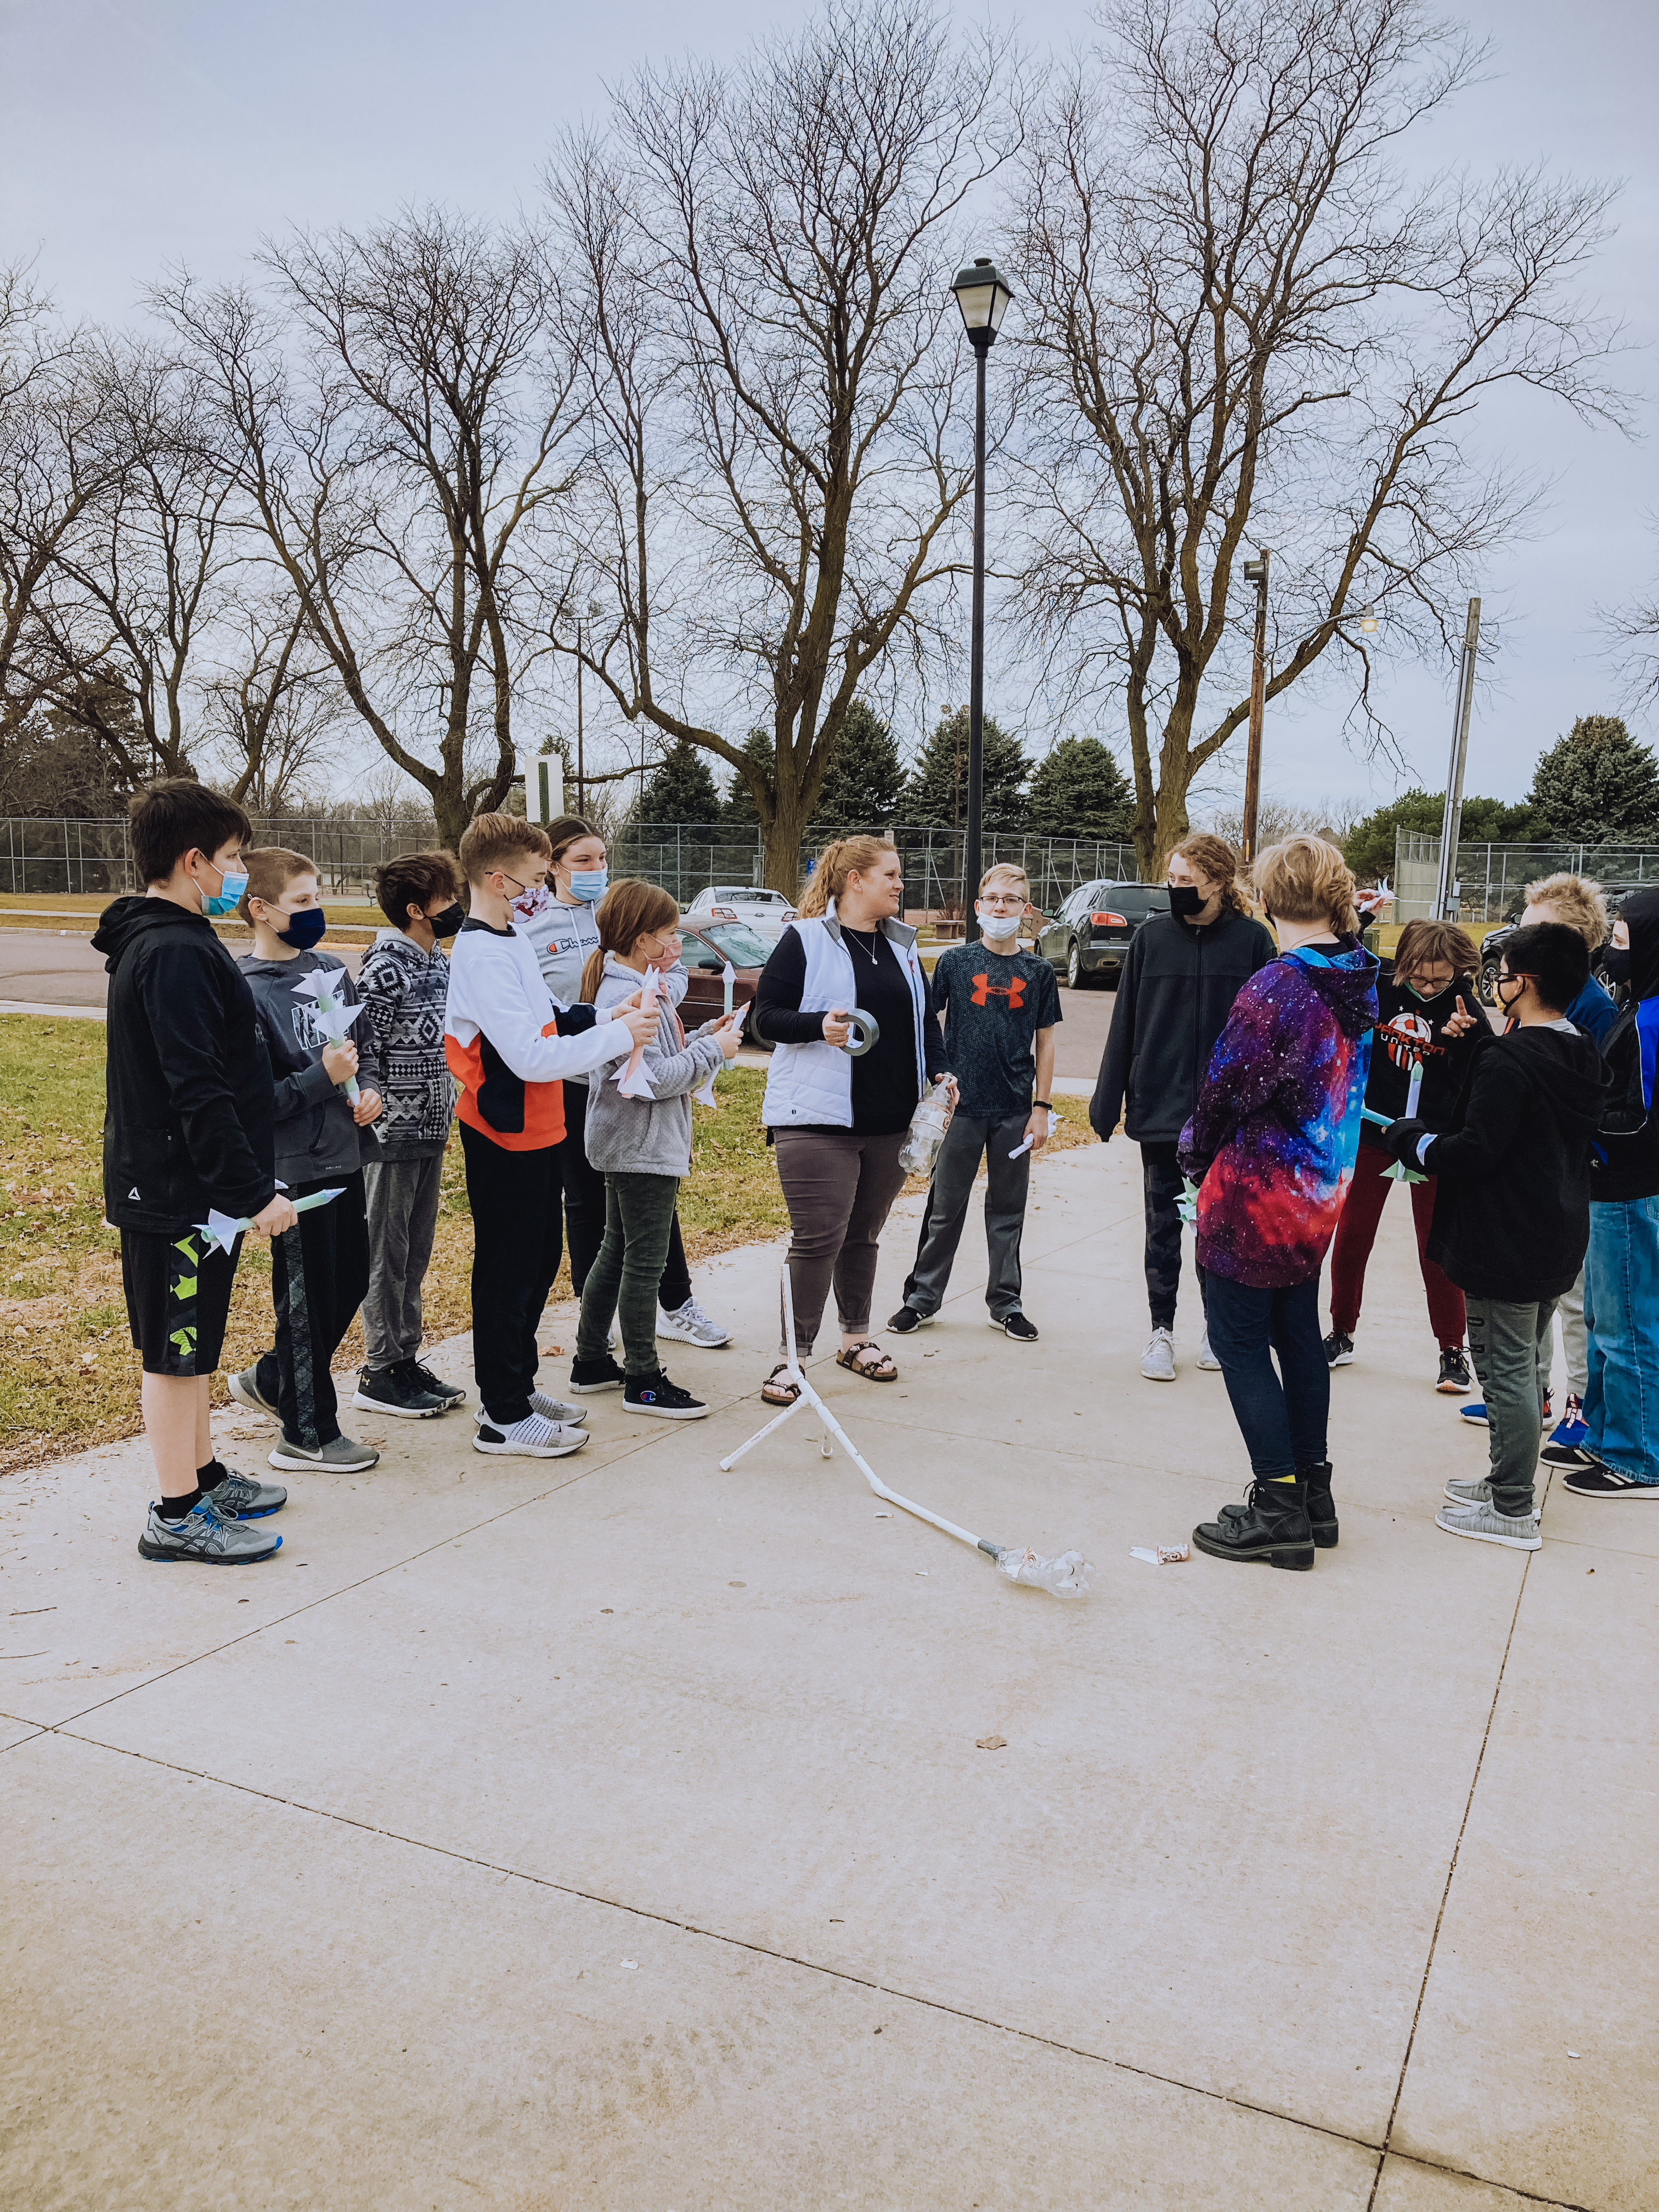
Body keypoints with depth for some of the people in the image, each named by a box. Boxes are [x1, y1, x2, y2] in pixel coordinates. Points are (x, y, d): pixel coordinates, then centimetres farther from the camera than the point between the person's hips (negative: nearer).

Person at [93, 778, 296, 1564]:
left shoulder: (153, 941, 13)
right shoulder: (176, 953, -21)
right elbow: (198, 1092, -25)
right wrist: (253, 1190, -23)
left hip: (173, 1184, 10)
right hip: (179, 1191, -10)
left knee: (191, 1343, 19)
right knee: (176, 1351, 1)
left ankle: (204, 1476, 33)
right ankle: (176, 1516, 13)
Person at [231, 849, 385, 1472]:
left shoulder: (332, 970, 6)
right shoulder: (247, 992, -16)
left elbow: (365, 1045, 18)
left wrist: (369, 1087, -1)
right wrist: (323, 1077, -22)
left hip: (344, 1158, 8)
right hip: (295, 1169, -7)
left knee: (351, 1280, 17)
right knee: (308, 1298, 4)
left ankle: (270, 1379, 39)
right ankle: (307, 1434, 21)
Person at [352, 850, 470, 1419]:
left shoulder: (441, 961, 11)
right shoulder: (385, 969, -16)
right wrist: (377, 1114, -16)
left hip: (431, 1130, 8)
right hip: (393, 1135, -8)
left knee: (415, 1252, 15)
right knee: (386, 1255, 1)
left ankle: (406, 1359, 25)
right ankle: (379, 1375, 11)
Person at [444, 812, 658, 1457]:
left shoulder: (507, 942, 11)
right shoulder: (483, 956, -21)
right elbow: (531, 1056, -27)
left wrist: (605, 1018, 3)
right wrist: (618, 1035, -20)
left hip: (535, 1132, 10)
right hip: (505, 1137, -10)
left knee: (541, 1258, 18)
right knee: (507, 1271, -1)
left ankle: (516, 1386, 32)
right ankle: (504, 1418, 10)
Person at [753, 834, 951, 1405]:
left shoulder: (901, 944, 14)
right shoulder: (805, 940, -6)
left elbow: (924, 1016, 20)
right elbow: (767, 1016, -7)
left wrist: (939, 1071, 5)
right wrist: (820, 1025, -24)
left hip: (891, 1120, 6)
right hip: (818, 1117, -6)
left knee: (864, 1233, 16)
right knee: (818, 1238, -8)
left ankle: (856, 1338, 30)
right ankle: (793, 1355, 2)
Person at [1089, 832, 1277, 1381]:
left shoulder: (1252, 939, -4)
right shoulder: (1150, 937, 0)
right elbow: (1123, 1026, 2)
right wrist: (1106, 1104, 1)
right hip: (1160, 1108, 1)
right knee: (1163, 1224, 8)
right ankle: (1162, 1331, 20)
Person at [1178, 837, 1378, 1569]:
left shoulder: (1275, 988, -21)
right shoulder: (1360, 981, 2)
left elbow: (1228, 1089, -14)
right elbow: (1343, 1081, 10)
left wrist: (1196, 1157, 2)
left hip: (1256, 1193, -8)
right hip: (1322, 1192, 8)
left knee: (1240, 1341, 2)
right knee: (1299, 1335, 18)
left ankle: (1279, 1508, 6)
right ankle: (1312, 1491, 27)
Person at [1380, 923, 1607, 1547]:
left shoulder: (1508, 1061, -22)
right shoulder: (1584, 1057, 7)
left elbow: (1474, 1151, -24)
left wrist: (1407, 1138, -8)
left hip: (1506, 1247, -9)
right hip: (1559, 1243, 9)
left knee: (1508, 1372, 0)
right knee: (1529, 1367, 19)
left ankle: (1512, 1511, 9)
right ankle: (1510, 1482, 33)